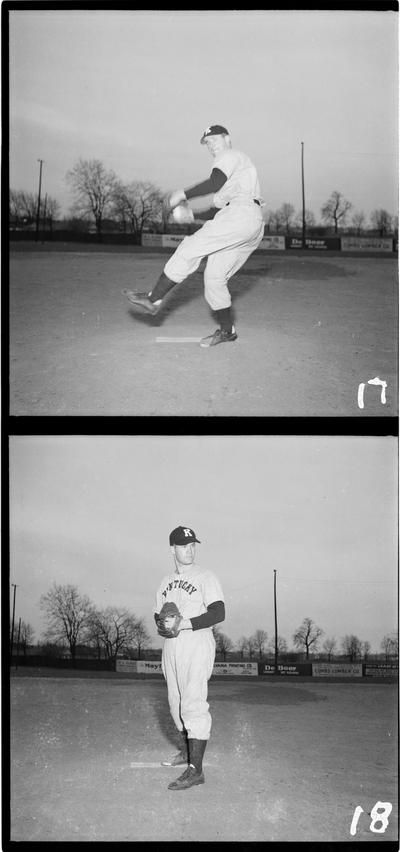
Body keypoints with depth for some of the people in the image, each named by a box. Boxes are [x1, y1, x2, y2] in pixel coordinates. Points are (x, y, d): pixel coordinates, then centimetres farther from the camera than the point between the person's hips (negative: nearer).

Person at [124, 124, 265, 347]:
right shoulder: (241, 162, 34)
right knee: (214, 276, 7)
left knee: (190, 249, -15)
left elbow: (214, 184, -16)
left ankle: (155, 299, -17)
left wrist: (183, 195, -13)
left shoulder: (230, 156, 2)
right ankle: (227, 330, 8)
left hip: (241, 215, -10)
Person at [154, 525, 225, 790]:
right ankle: (186, 751, 33)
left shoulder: (205, 577, -4)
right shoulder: (166, 582, 18)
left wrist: (187, 623, -22)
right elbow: (158, 614, 24)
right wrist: (162, 622, 0)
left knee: (193, 705, -14)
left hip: (197, 646, -7)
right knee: (176, 703, 15)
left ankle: (195, 770, -18)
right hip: (171, 647, 7)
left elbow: (219, 613, -13)